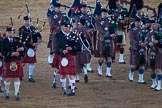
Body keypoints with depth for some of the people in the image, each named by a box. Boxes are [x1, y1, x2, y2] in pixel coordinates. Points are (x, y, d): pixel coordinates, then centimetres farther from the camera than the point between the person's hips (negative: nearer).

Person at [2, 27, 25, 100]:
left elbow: (23, 48, 2)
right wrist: (12, 54, -21)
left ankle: (16, 94, 6)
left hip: (17, 62, 1)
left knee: (17, 78, 1)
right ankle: (7, 92, 24)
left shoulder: (17, 40, 4)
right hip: (7, 62, -1)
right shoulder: (4, 41, -1)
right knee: (7, 78, 4)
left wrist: (21, 49, -21)